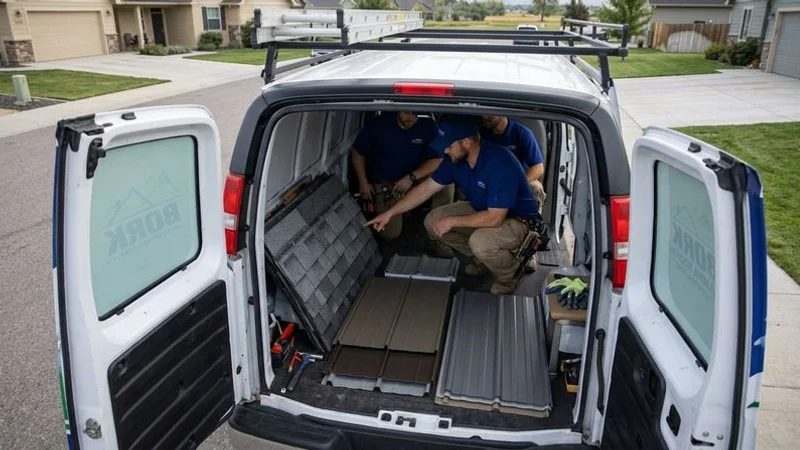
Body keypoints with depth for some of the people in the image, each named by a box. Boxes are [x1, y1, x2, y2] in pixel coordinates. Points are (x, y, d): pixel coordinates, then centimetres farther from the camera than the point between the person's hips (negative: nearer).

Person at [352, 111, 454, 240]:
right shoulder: (378, 124, -15)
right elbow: (358, 153, -2)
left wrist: (412, 177, -26)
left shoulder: (428, 126, -12)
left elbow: (437, 160, -13)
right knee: (391, 233, -13)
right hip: (385, 183, -2)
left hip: (416, 177, 2)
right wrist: (363, 183, -5)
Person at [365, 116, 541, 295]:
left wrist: (452, 222, -26)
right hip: (483, 210, 8)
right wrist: (390, 213, -6)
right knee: (433, 221, -4)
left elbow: (494, 218, -35)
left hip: (517, 219, -7)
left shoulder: (500, 163, -35)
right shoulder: (456, 159, -11)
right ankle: (482, 257, 12)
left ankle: (509, 275, -3)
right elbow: (426, 188, -3)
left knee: (480, 241, -37)